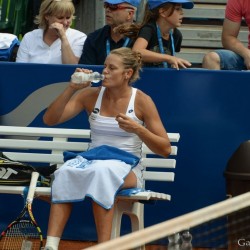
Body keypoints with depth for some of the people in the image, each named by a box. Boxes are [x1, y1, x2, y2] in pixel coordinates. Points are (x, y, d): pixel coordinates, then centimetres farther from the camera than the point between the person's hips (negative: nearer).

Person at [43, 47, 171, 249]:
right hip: (92, 160, 3)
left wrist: (137, 129, -17)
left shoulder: (142, 101, 0)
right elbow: (50, 120, 3)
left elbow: (165, 149, -1)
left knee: (103, 171, -39)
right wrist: (72, 89, -8)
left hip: (127, 168, -3)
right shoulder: (91, 95, 8)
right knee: (66, 172, -32)